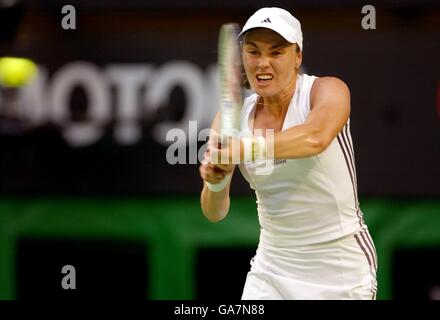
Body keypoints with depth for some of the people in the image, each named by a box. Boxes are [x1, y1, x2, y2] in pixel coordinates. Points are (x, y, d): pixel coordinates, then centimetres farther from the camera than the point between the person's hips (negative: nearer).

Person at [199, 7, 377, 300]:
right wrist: (216, 183, -26)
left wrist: (240, 149, -48)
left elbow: (315, 137, -38)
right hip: (271, 271, 4)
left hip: (340, 270, -4)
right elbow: (215, 213, -3)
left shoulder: (328, 90, -13)